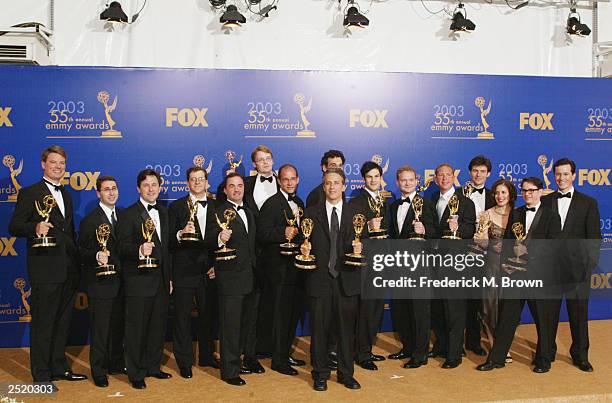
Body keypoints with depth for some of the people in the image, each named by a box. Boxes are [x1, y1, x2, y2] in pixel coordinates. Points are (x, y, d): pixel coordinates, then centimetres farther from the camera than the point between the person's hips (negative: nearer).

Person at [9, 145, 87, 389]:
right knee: (42, 323, 2)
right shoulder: (29, 193, -3)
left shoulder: (66, 196, 18)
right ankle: (41, 376, 12)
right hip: (45, 270, -7)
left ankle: (59, 368, 27)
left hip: (68, 271, 7)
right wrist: (35, 227, -29)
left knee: (62, 321, 15)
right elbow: (14, 227, -9)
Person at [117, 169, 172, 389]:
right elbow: (122, 247, -12)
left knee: (158, 326, 13)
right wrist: (140, 250, -32)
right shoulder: (128, 214, -7)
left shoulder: (164, 213, 13)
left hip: (160, 280, 6)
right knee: (136, 327, 3)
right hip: (138, 281, -6)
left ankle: (153, 367, 28)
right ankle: (136, 373, 15)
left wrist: (169, 277, 15)